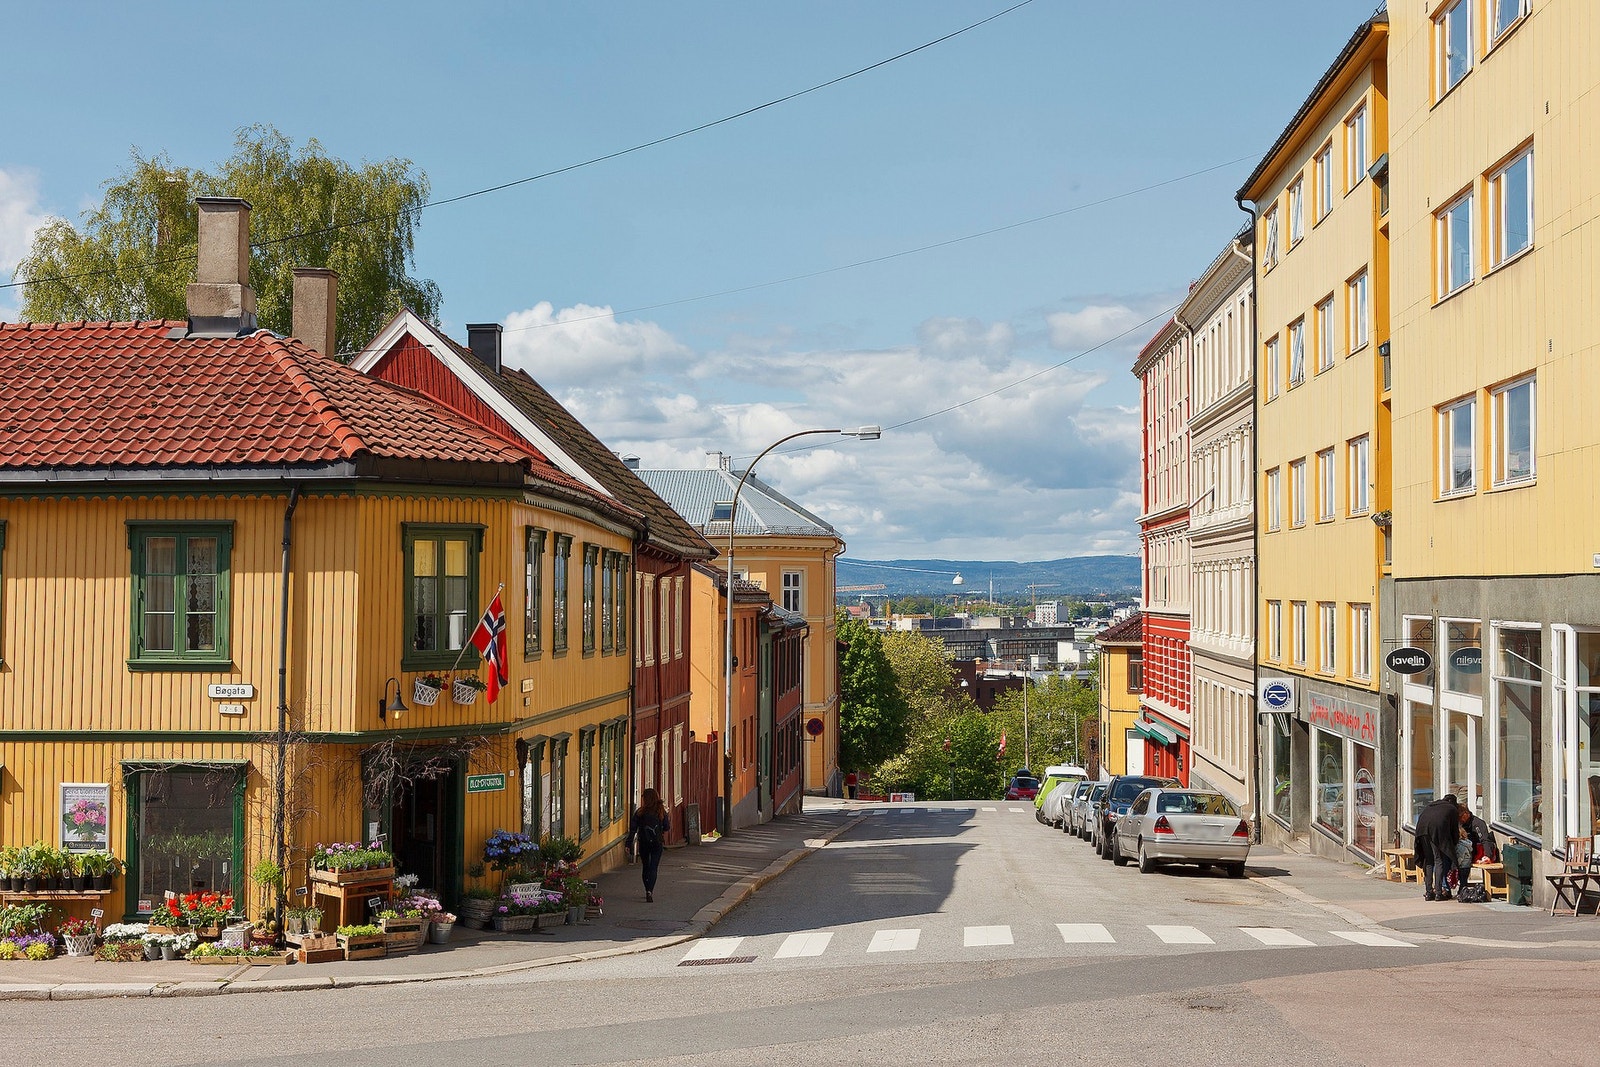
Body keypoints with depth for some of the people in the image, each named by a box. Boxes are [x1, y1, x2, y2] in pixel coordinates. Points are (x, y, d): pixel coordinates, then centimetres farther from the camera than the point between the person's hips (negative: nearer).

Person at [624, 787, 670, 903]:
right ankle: (650, 891, -21)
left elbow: (633, 829, -7)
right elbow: (666, 827, 5)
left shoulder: (640, 813, -6)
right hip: (657, 843, 0)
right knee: (653, 868, -2)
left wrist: (628, 844, -5)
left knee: (645, 867, 17)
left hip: (643, 843, 0)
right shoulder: (661, 811, -4)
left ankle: (648, 892, 26)